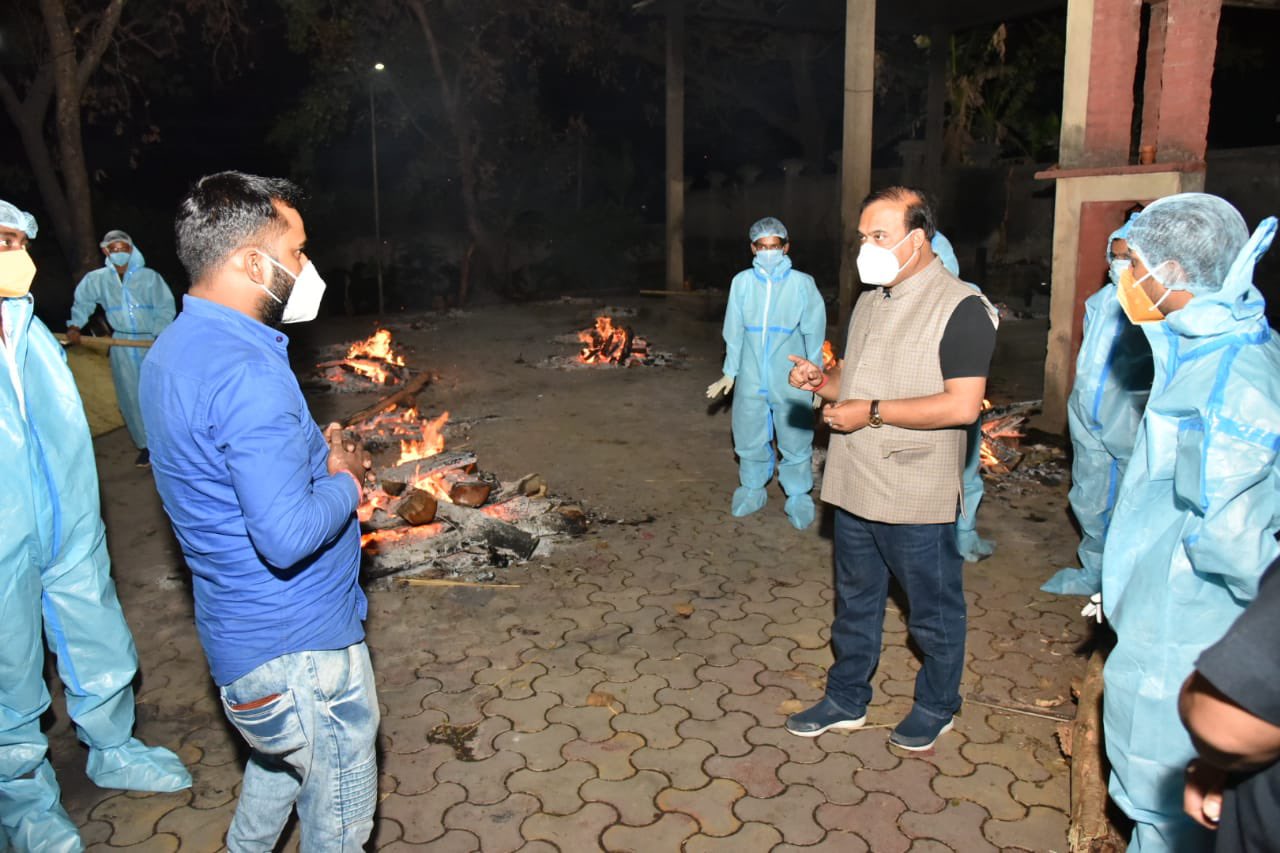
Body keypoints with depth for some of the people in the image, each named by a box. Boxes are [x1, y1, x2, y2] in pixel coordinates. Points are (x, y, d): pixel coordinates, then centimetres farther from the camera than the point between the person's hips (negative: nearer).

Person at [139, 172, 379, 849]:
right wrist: (345, 481, -14)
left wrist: (312, 451, 1)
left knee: (278, 761, 33)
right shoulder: (245, 372, -29)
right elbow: (289, 536, -33)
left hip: (243, 629, 10)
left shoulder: (175, 347, 4)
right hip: (298, 643, -9)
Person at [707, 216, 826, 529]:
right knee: (749, 439, 13)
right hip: (751, 380, 2)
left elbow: (814, 333, 1)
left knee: (796, 442, 6)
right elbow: (734, 331, 5)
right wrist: (730, 372, 10)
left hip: (791, 381, -2)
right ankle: (752, 489, 34)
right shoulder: (742, 282, -4)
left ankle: (798, 497, 25)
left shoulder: (803, 284, -8)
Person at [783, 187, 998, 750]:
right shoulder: (869, 302, 12)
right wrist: (820, 380, -2)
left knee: (933, 614, 13)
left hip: (917, 498, -7)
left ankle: (936, 706, 34)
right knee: (854, 602, 19)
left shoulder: (960, 308, -15)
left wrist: (872, 413, -21)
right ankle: (846, 700, 35)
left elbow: (962, 405, -23)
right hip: (856, 488, 7)